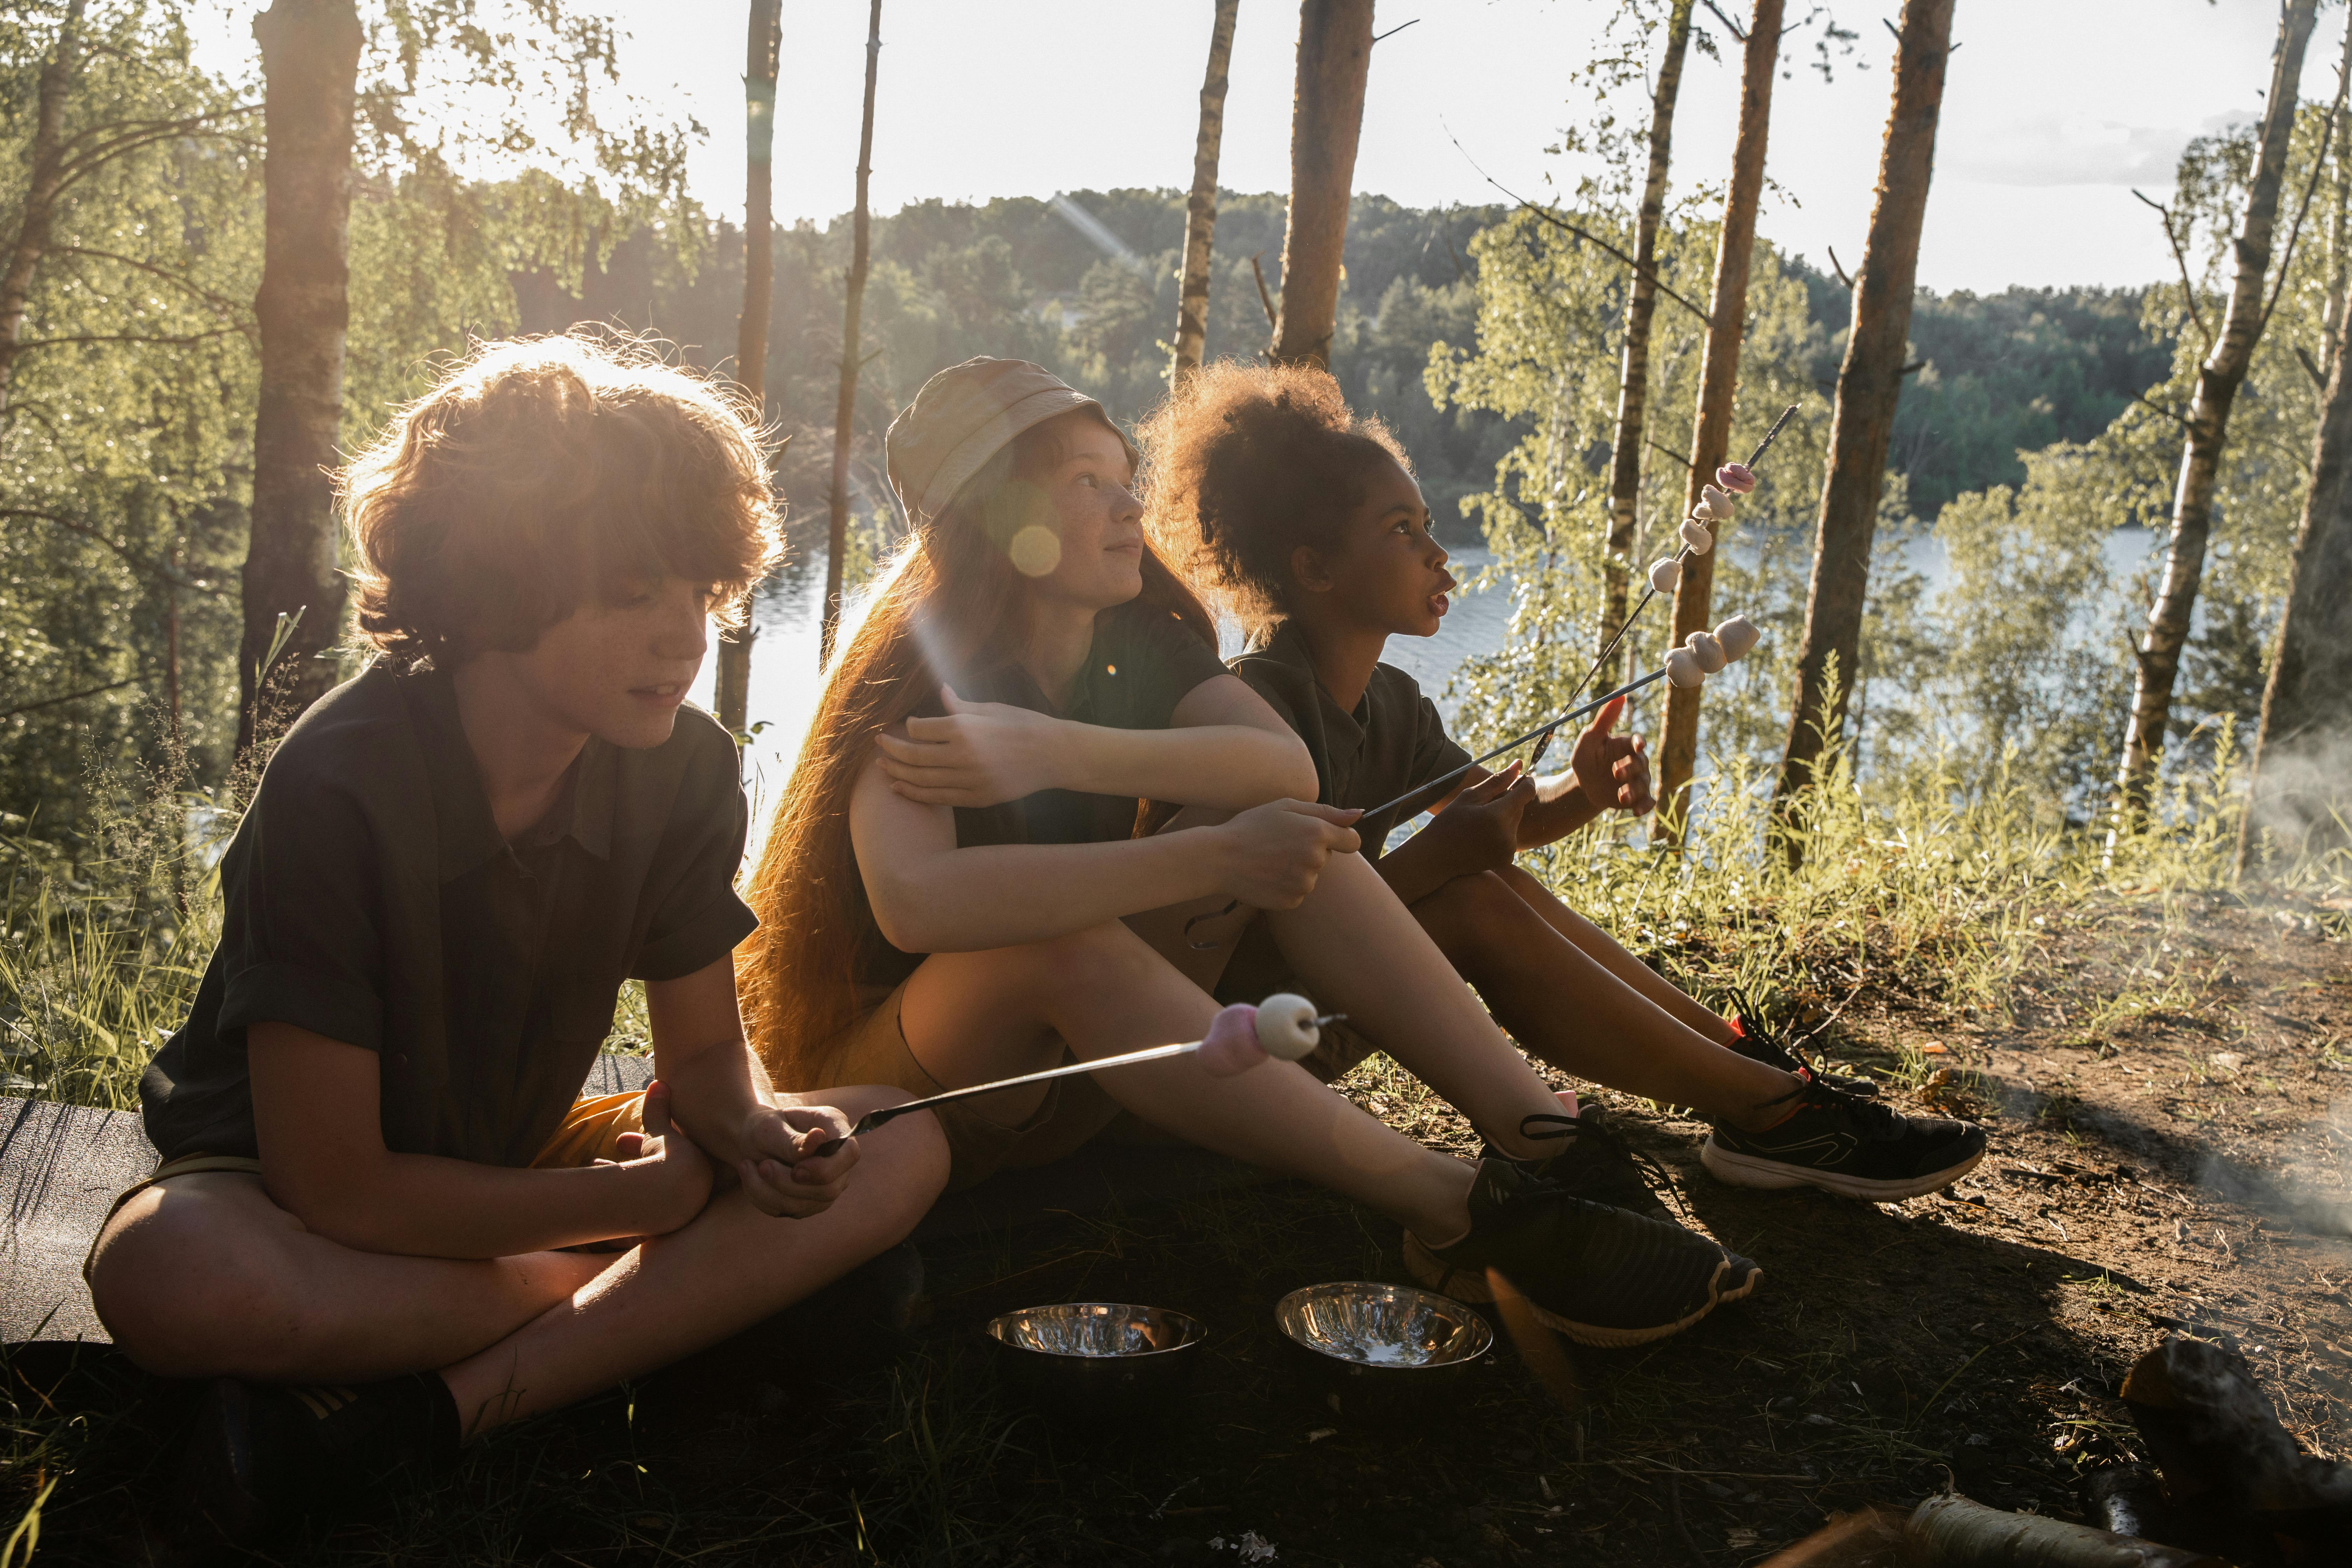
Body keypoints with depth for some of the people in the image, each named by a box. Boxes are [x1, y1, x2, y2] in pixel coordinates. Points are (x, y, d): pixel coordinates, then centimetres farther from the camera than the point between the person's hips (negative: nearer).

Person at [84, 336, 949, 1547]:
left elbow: (705, 1052, -1)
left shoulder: (683, 770, -13)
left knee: (902, 1151, -17)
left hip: (520, 1166, 4)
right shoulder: (341, 790, -27)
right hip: (291, 1195, -4)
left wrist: (758, 1131, -26)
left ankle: (420, 1416, -25)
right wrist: (638, 1198, -19)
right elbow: (335, 1185, -25)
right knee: (166, 1274, -40)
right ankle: (658, 1299, -18)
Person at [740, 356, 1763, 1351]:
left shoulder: (1137, 640, 0)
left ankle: (1542, 1133, -25)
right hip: (890, 1089, -6)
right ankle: (1453, 1210, -36)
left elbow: (1286, 765, -20)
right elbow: (914, 901, -41)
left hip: (1059, 1072, 6)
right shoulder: (921, 677, -20)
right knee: (1064, 941, -38)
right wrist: (1213, 861, -42)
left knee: (1283, 828, -14)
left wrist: (1066, 752, -33)